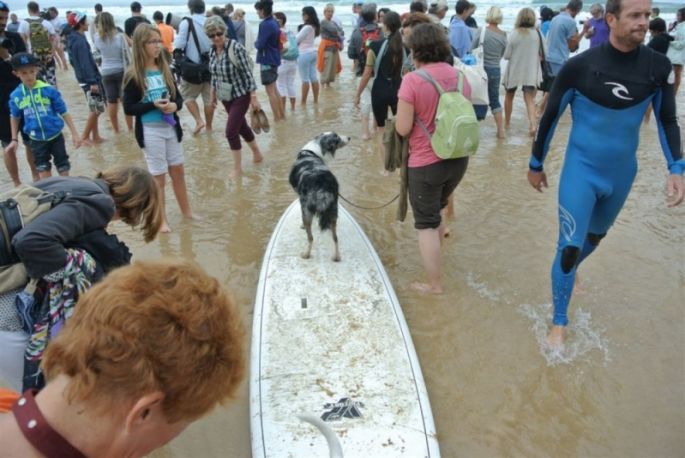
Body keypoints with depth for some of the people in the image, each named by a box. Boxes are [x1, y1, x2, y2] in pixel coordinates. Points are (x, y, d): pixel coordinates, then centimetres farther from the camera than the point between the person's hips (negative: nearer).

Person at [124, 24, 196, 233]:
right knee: (158, 176, 5)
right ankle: (161, 220, 20)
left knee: (178, 171, 15)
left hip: (171, 128, 5)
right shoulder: (133, 76, -11)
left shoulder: (165, 70, 4)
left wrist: (175, 106, -13)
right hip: (150, 131, -5)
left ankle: (186, 211, 32)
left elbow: (178, 97, 10)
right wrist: (153, 105, -22)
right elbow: (128, 108, -11)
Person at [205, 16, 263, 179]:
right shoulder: (212, 51, -1)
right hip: (226, 96, 7)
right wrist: (213, 93, 19)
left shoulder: (236, 47, -20)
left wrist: (254, 97, -19)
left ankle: (237, 167, 6)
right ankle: (257, 153, 39)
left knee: (231, 131, -9)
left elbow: (248, 73, -19)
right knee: (241, 127, 18)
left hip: (241, 95, -7)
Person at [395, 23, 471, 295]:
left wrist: (402, 116, 5)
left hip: (426, 162, -6)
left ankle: (434, 285, 15)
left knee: (426, 223, 8)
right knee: (436, 211, 28)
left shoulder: (413, 80, -17)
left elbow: (403, 129, -16)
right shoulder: (460, 77, 3)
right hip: (459, 159, 6)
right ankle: (434, 260, 46)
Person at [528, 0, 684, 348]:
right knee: (569, 247, -5)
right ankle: (559, 323, 13)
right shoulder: (580, 66, -17)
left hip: (622, 173, 4)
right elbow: (550, 118, -5)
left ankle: (565, 275, 54)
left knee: (595, 238, 23)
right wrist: (535, 165, 3)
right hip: (581, 170, -4)